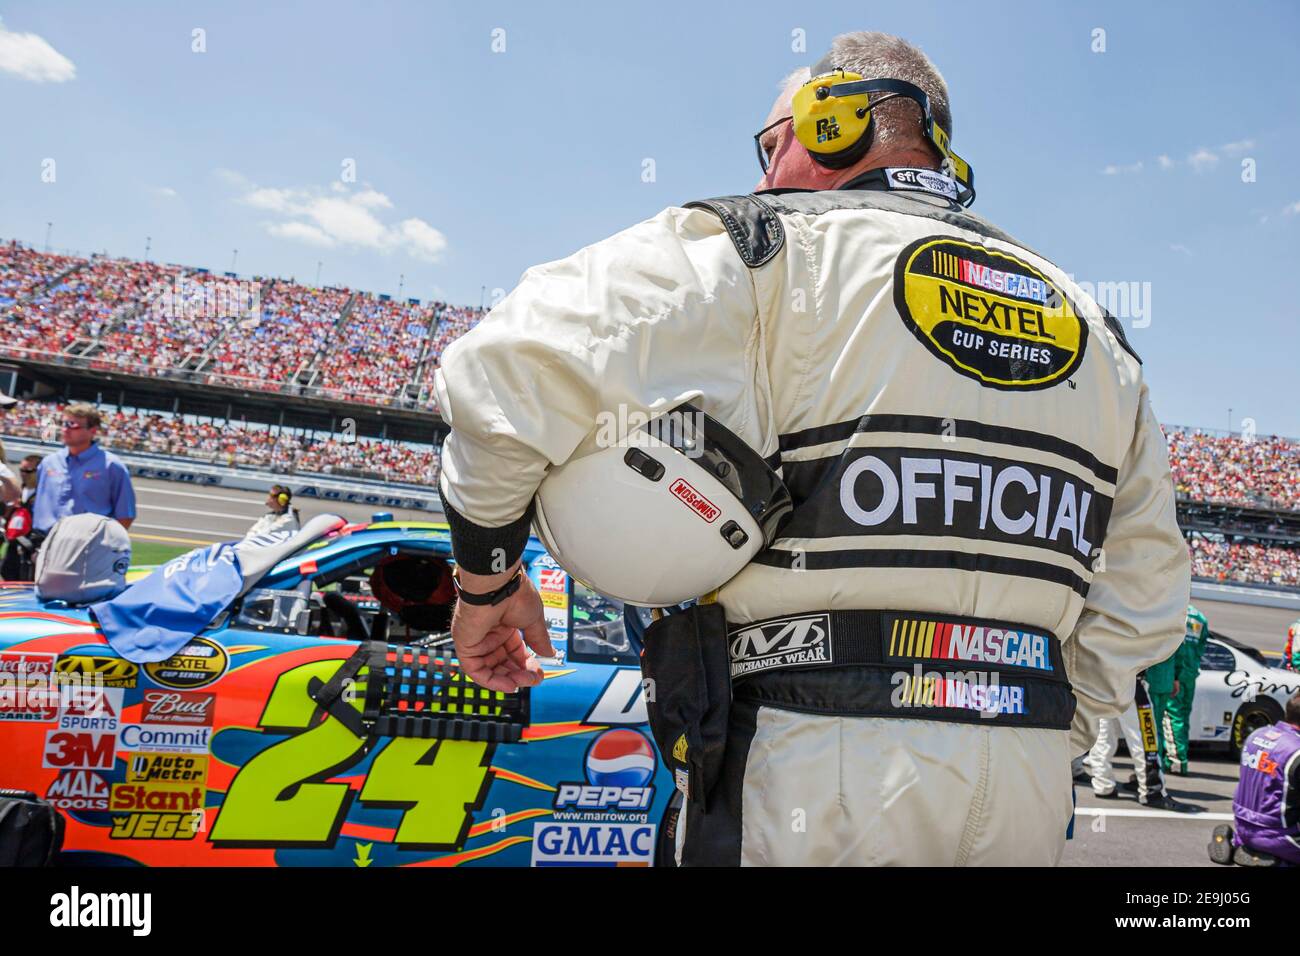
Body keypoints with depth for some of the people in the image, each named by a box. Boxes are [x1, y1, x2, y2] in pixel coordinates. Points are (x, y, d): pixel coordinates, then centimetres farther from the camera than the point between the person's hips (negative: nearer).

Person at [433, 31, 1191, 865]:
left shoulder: (772, 252, -3)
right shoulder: (1095, 331, 15)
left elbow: (506, 372, -12)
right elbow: (1144, 600, 14)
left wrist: (488, 576, 3)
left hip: (814, 787, -5)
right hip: (1030, 806, 6)